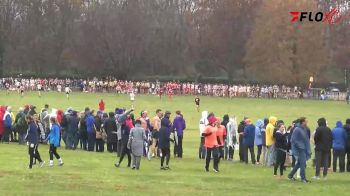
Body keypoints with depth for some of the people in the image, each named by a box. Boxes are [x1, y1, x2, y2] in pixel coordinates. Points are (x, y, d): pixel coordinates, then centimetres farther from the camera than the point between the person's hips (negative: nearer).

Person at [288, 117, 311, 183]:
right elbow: (293, 140, -16)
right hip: (300, 149, -9)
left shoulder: (305, 130, 11)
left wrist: (308, 150, 13)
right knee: (303, 164, -7)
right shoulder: (297, 130, -15)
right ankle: (303, 178, 0)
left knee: (299, 163, 15)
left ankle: (291, 175, 26)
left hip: (304, 149, 9)